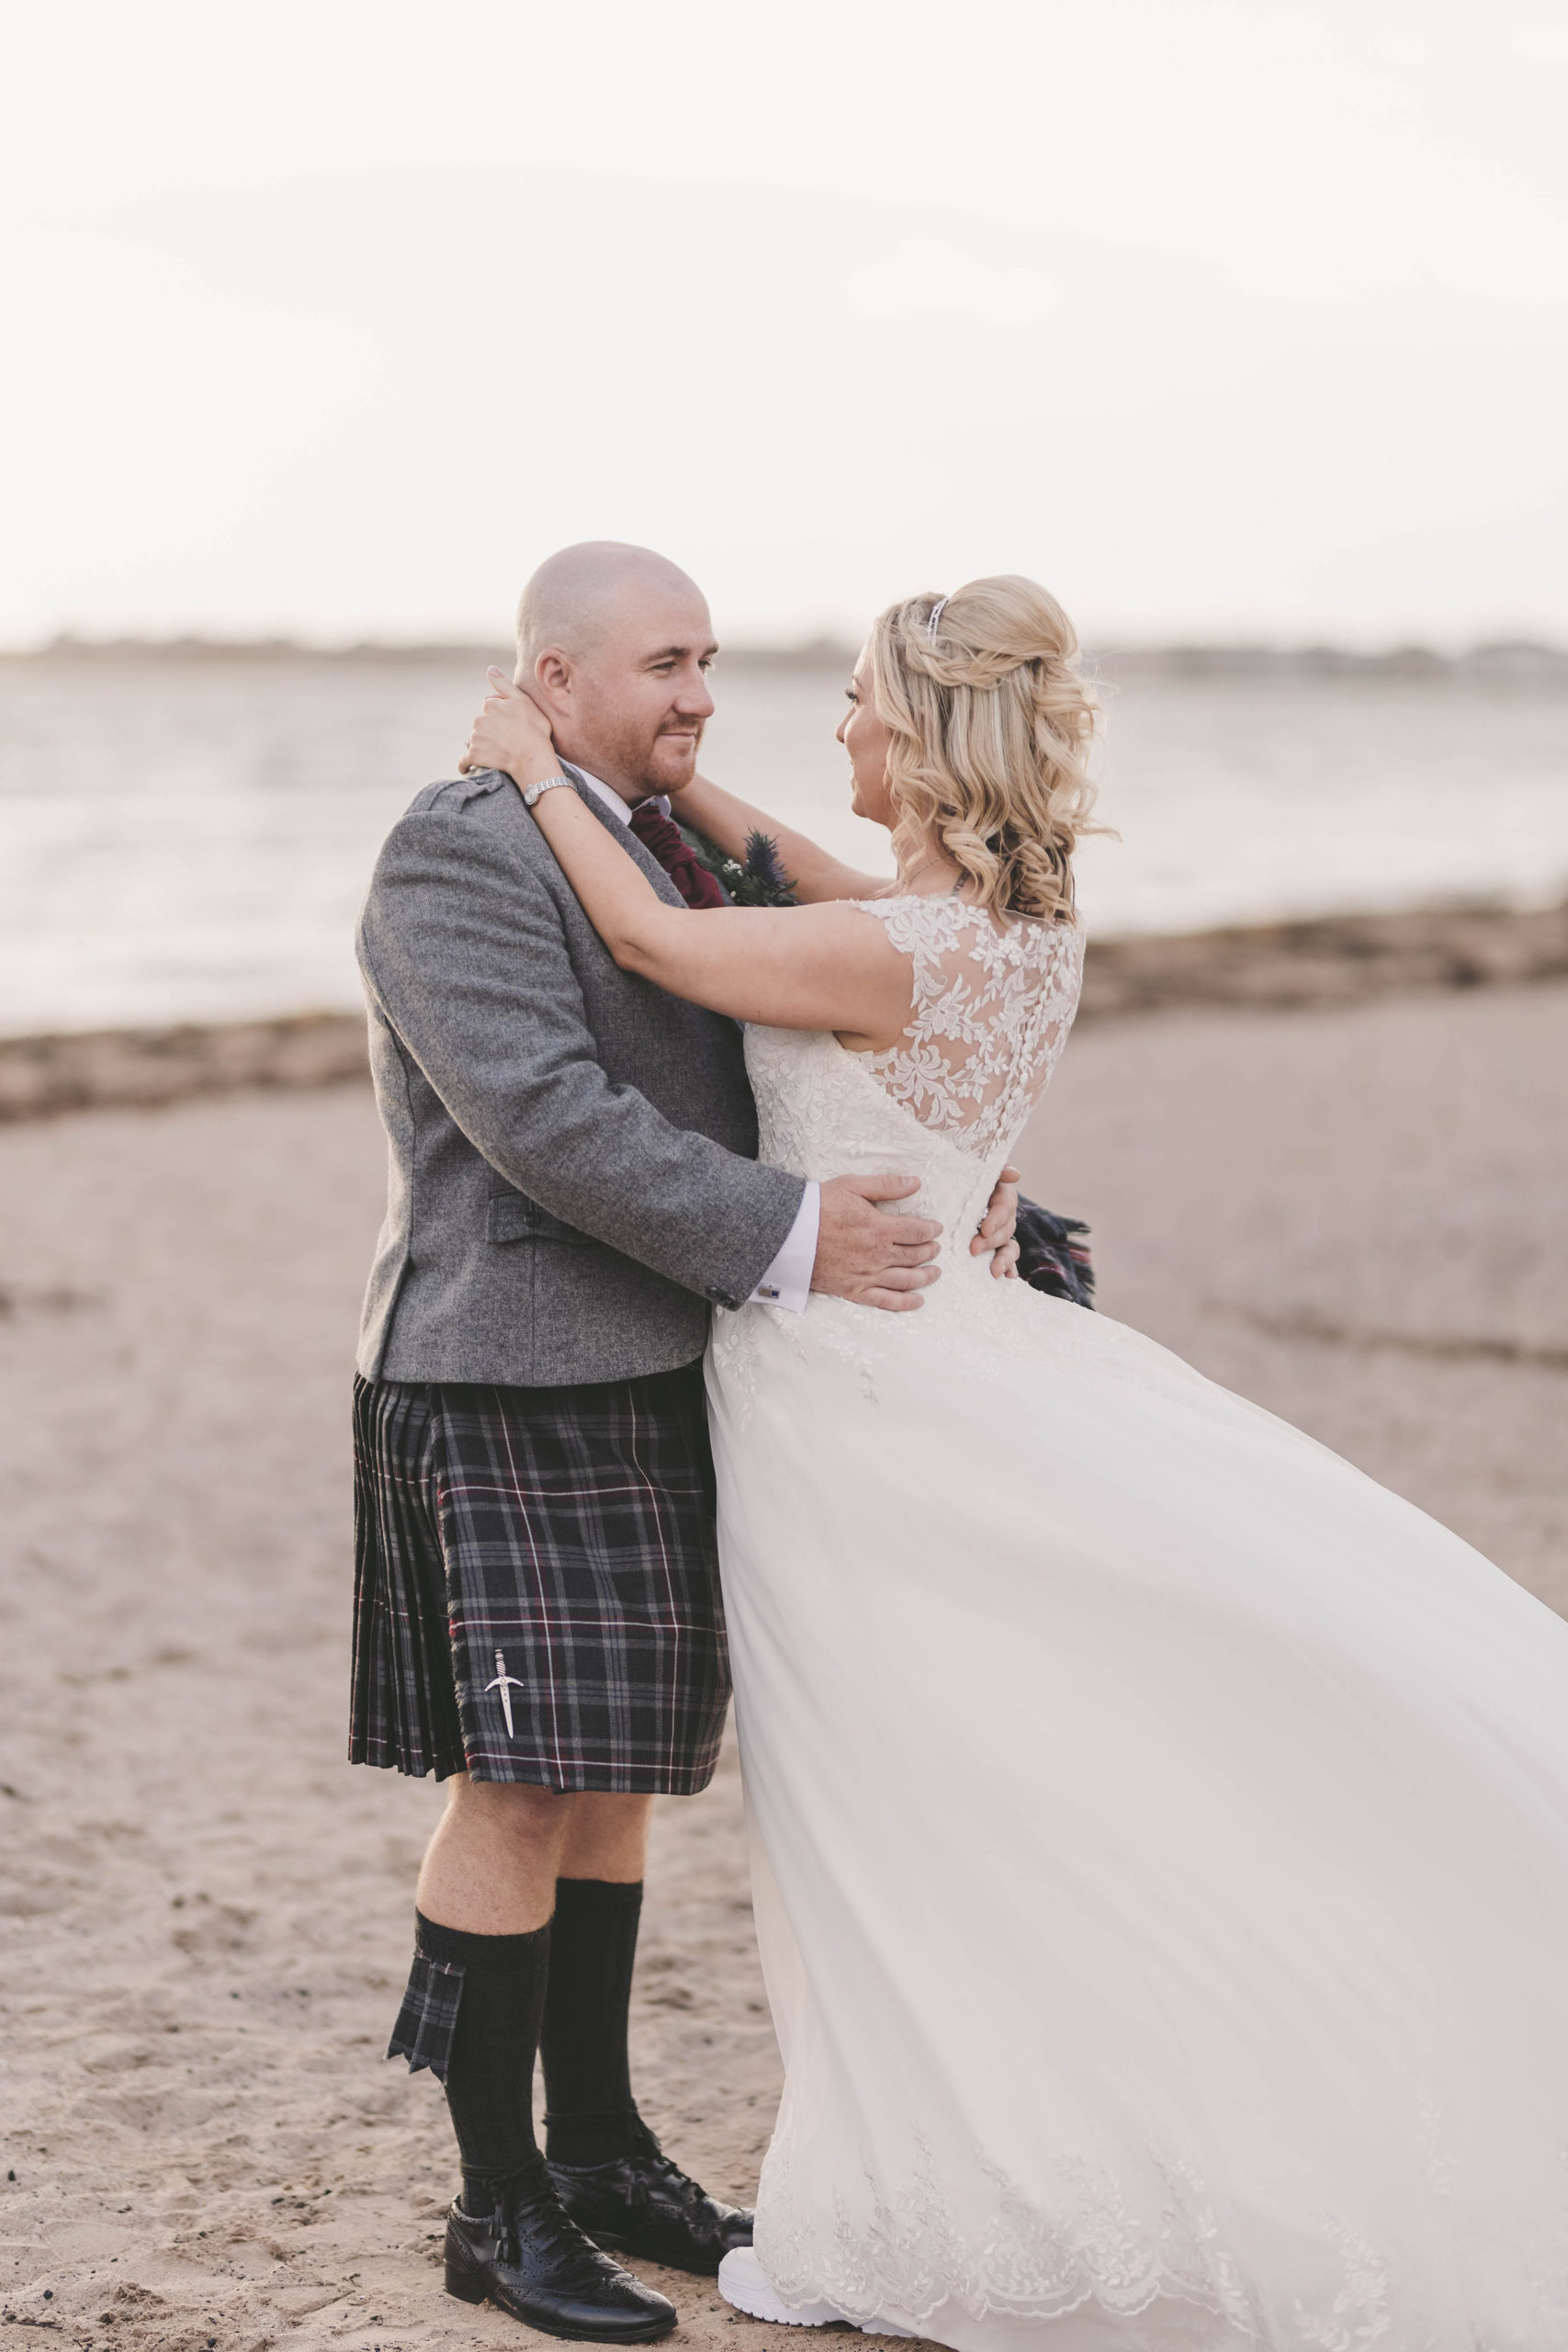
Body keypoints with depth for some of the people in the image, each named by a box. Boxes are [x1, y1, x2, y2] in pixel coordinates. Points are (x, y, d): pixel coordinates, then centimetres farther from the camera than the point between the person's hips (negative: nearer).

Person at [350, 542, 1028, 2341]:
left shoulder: (662, 848, 17)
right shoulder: (457, 856, -13)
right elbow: (546, 1120, -22)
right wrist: (788, 1240, -21)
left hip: (644, 1387, 9)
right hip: (512, 1399, -9)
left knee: (617, 1773, 14)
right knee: (523, 1787, -6)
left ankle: (599, 2148, 25)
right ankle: (497, 2208, 4)